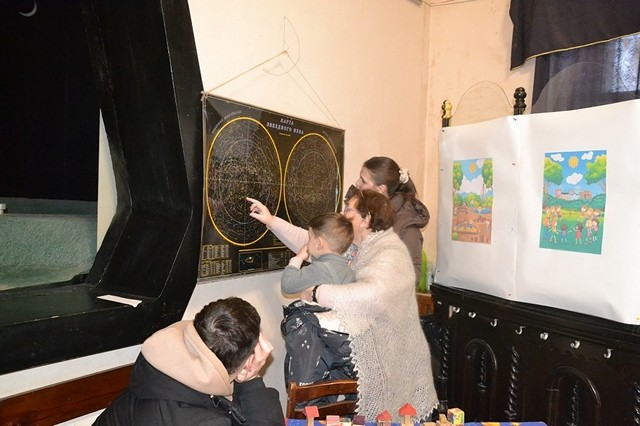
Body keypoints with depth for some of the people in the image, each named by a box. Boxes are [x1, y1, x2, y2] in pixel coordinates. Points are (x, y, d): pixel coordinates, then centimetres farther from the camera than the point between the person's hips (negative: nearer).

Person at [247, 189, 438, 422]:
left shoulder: (390, 254, -24)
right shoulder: (352, 245, 4)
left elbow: (372, 295, -43)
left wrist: (318, 293, -34)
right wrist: (271, 220, 5)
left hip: (391, 362, -8)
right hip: (366, 354, 8)